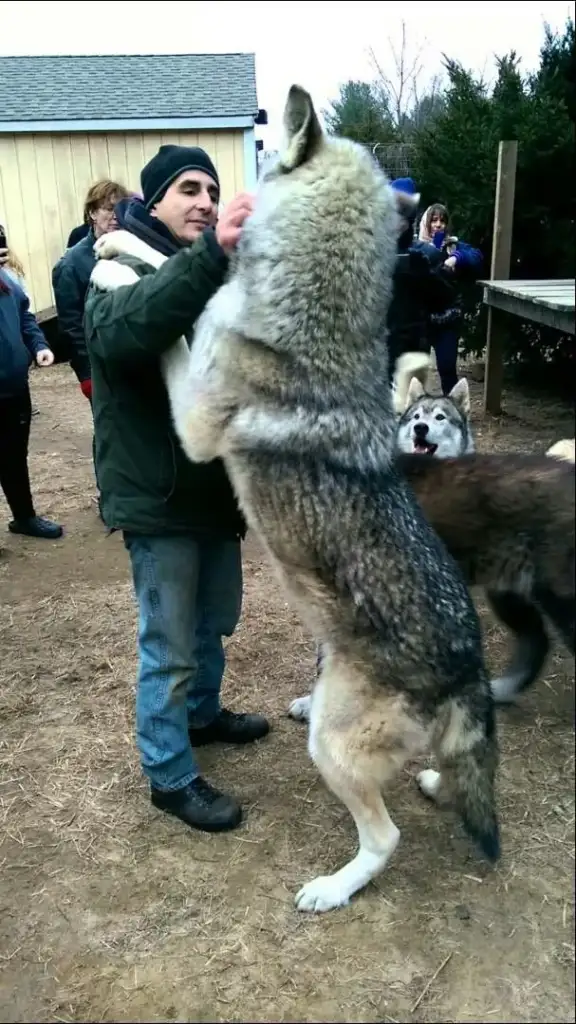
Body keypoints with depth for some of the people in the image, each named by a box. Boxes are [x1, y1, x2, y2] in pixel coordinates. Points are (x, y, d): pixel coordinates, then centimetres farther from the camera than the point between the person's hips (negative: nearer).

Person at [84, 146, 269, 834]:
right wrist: (211, 253, -48)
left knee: (214, 622, 23)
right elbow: (123, 332, -39)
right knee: (170, 647, 4)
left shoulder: (218, 277, 10)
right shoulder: (119, 274, -12)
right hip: (156, 497, -7)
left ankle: (203, 714, 47)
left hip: (214, 488, 7)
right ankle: (170, 777, 22)